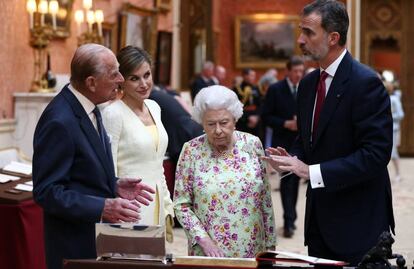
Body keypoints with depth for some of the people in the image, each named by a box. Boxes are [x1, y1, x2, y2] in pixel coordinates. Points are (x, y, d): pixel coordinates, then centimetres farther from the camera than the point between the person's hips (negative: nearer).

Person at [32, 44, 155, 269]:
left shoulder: (89, 108, 7)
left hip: (100, 236, 9)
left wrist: (114, 186, 3)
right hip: (76, 245, -9)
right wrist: (103, 207, -26)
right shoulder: (59, 122, -22)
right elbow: (46, 192, -21)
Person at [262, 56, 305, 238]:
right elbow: (266, 117, -6)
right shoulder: (275, 90, -5)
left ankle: (290, 218, 24)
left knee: (295, 180, 11)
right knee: (287, 179, -12)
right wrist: (286, 124, -17)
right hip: (283, 143, -4)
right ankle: (289, 222, -11)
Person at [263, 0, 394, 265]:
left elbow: (376, 154, -21)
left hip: (357, 220, -7)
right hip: (319, 214, 8)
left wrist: (312, 171, -23)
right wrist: (293, 159, -3)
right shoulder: (308, 84, 10)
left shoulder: (365, 82, -15)